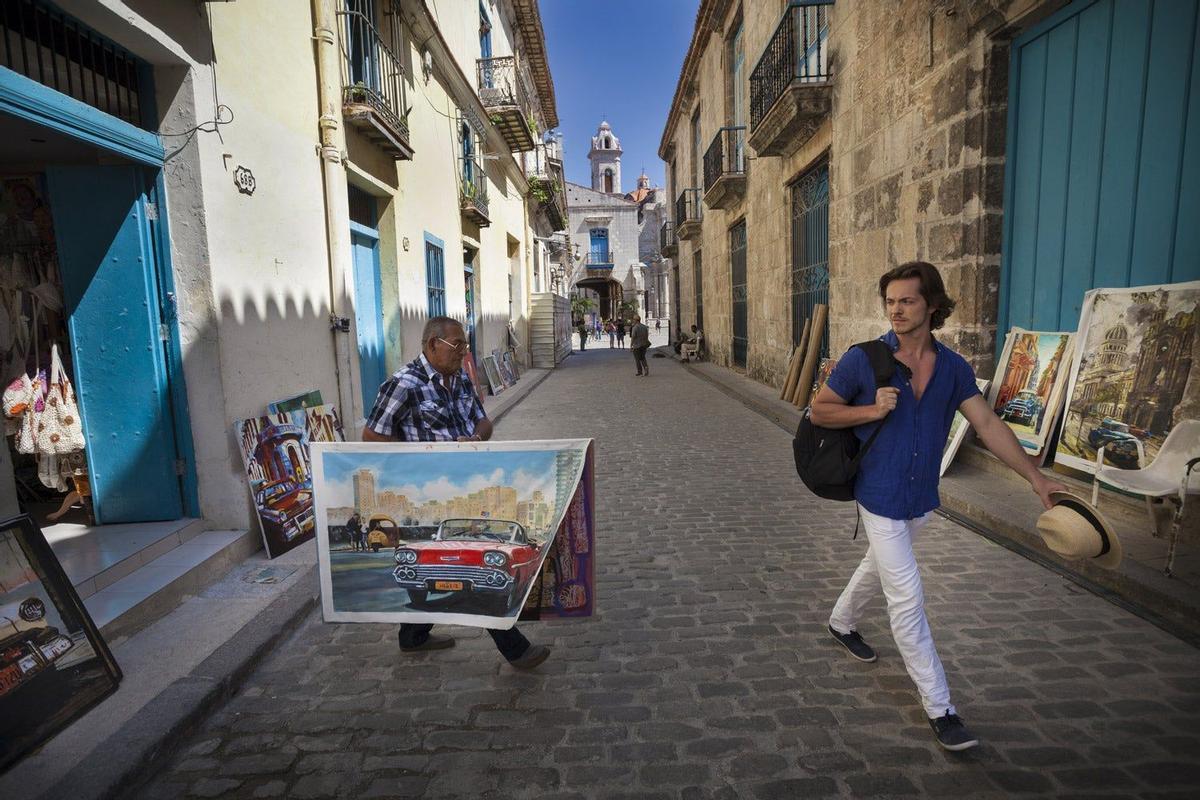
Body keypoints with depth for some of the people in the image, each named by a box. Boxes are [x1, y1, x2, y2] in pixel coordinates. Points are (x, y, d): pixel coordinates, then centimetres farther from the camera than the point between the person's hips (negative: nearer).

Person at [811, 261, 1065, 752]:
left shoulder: (954, 368, -2)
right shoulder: (863, 359, -13)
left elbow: (987, 424, -4)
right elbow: (819, 411, -6)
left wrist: (1036, 478, -11)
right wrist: (872, 410, -21)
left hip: (921, 498, 5)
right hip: (880, 497, -5)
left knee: (879, 568, 25)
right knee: (907, 599, -4)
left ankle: (842, 621, 52)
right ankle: (939, 707, 9)